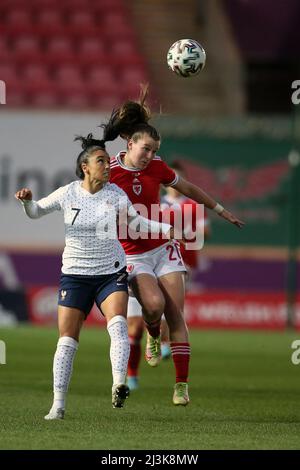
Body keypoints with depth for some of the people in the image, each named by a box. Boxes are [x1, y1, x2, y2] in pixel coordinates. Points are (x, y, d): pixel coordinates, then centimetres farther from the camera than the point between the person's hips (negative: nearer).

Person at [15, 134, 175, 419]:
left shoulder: (115, 194, -3)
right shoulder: (67, 194, -4)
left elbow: (134, 221, 13)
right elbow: (35, 212, 10)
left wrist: (166, 229, 2)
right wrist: (27, 200, -12)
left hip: (111, 272, 0)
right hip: (75, 275, 0)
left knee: (118, 324, -26)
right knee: (67, 340, -2)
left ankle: (118, 385, -37)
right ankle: (58, 404, 5)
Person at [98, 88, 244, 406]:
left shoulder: (156, 166, 0)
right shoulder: (109, 171, -11)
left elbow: (188, 188, 16)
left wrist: (221, 210, 23)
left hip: (163, 249, 3)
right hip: (133, 254, -3)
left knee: (175, 315, -6)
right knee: (154, 303, -27)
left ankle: (182, 385, -3)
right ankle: (152, 335, 9)